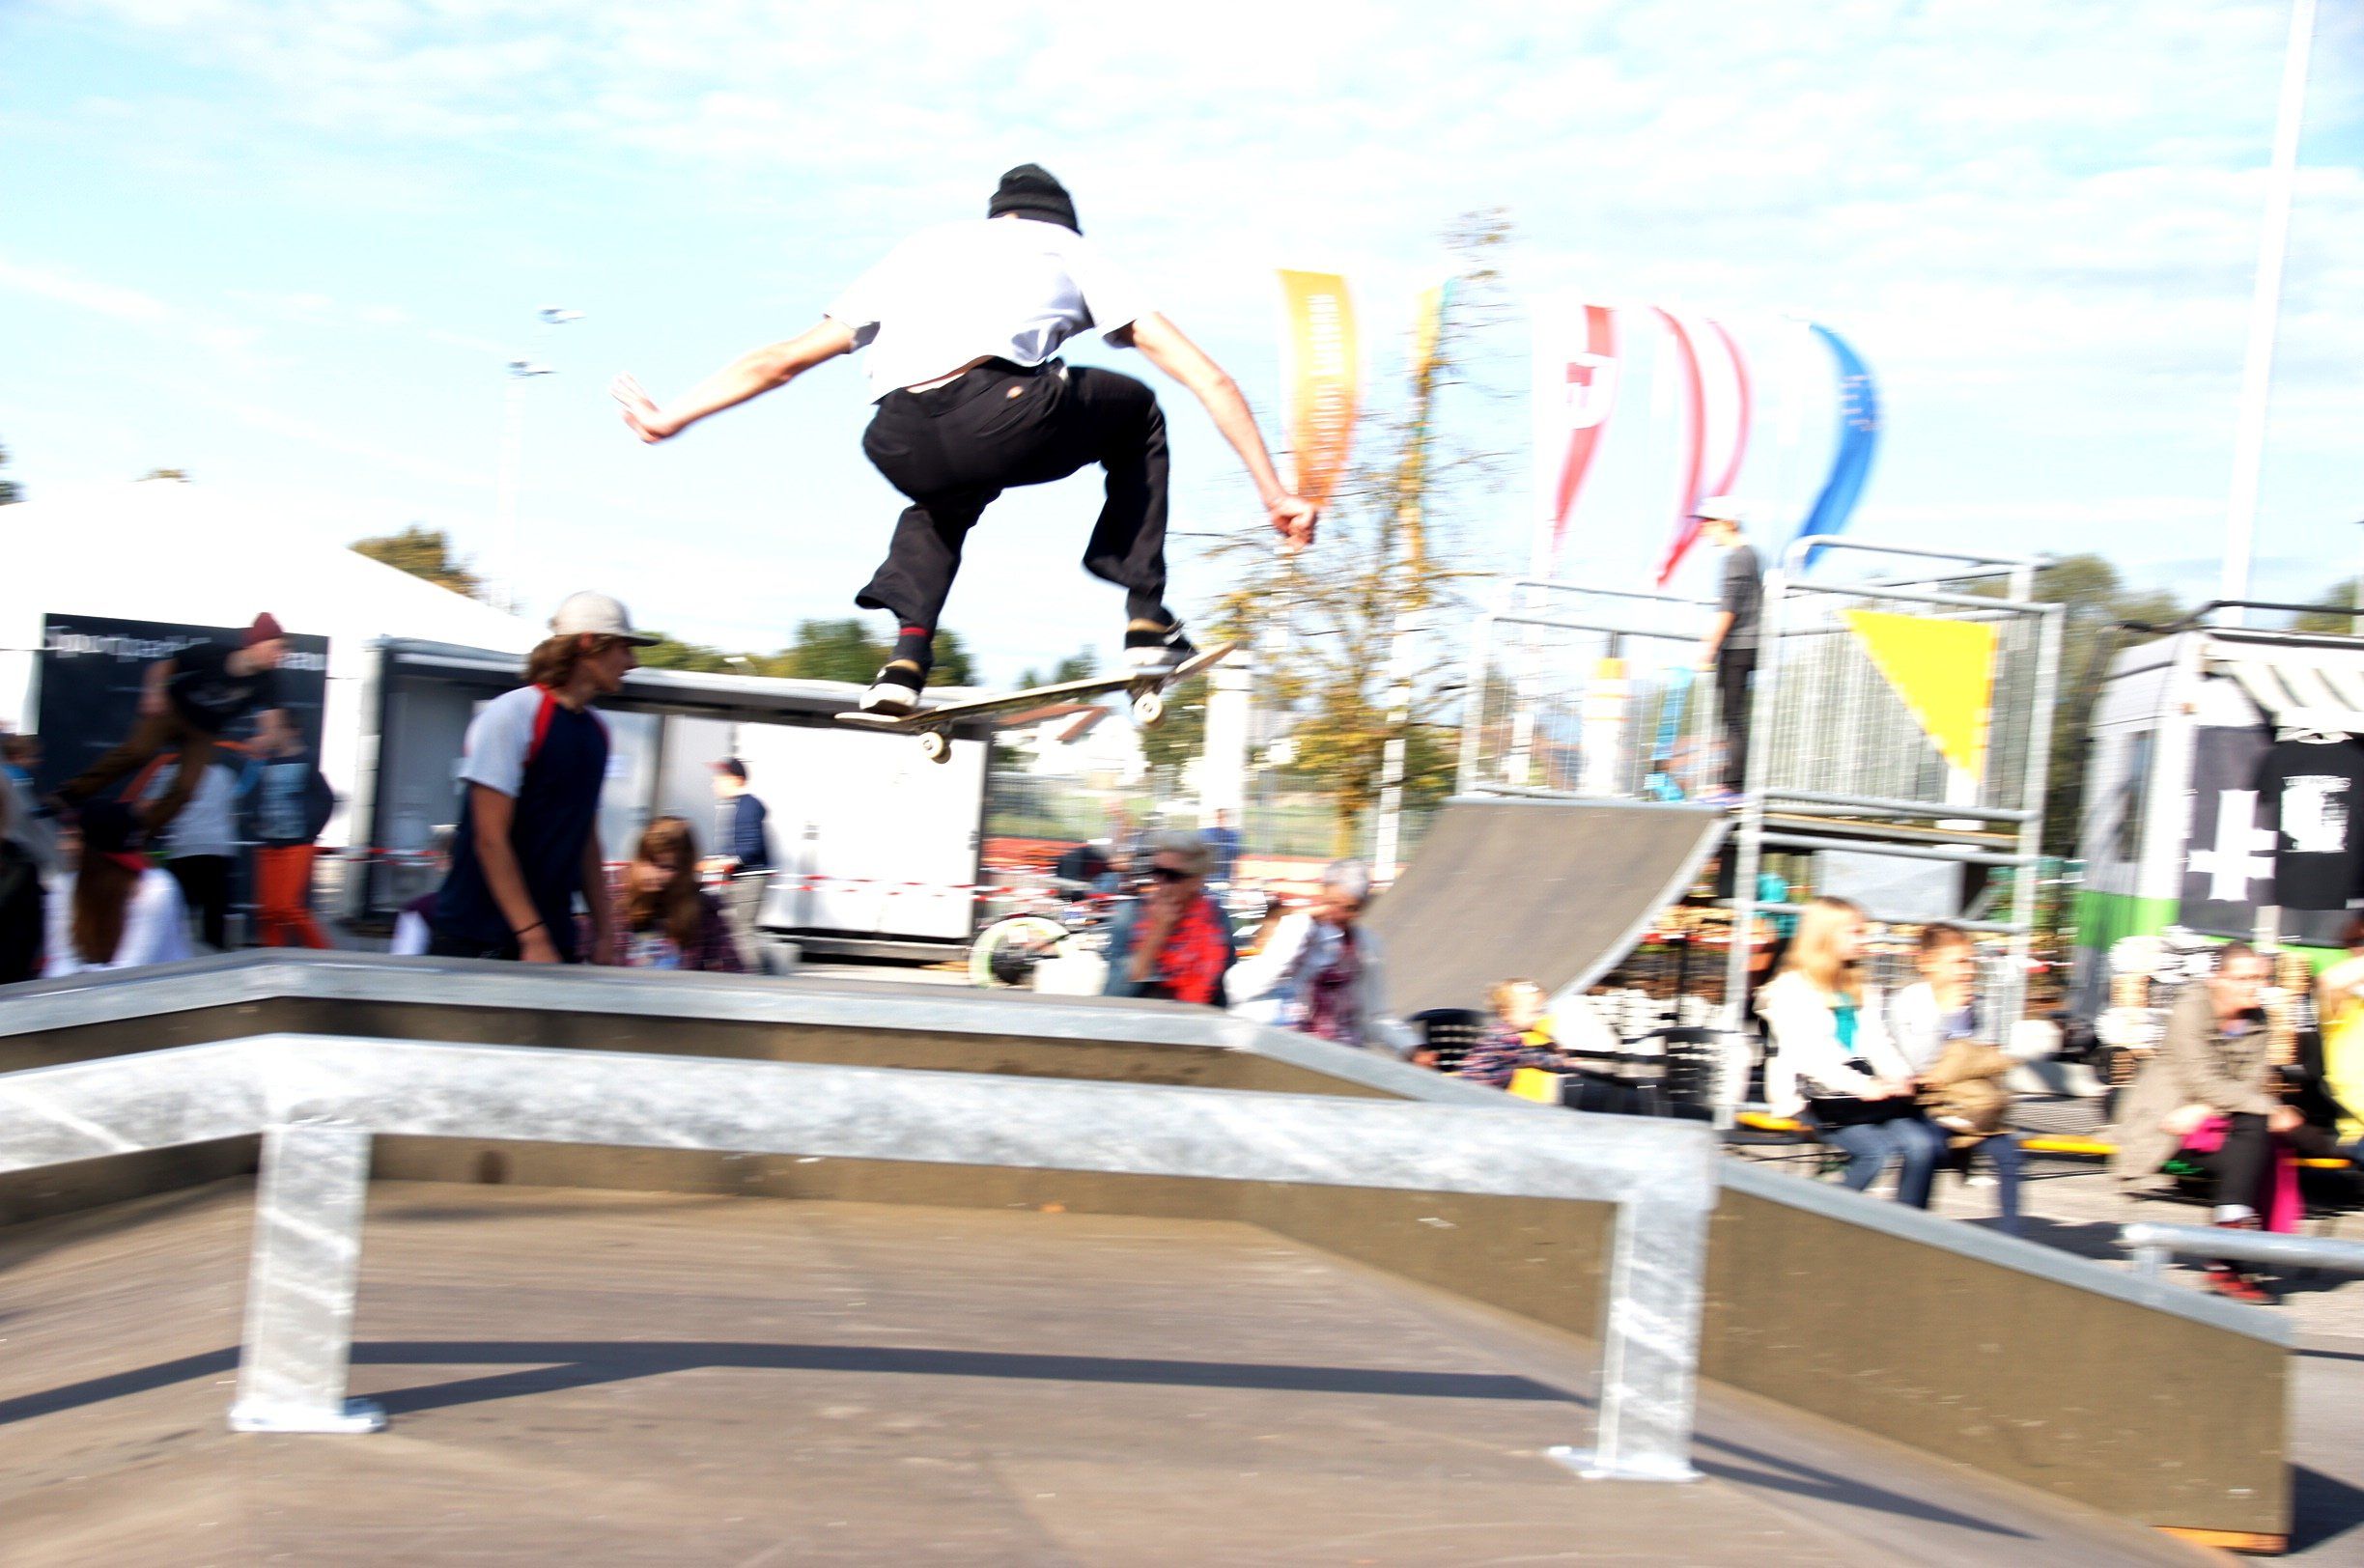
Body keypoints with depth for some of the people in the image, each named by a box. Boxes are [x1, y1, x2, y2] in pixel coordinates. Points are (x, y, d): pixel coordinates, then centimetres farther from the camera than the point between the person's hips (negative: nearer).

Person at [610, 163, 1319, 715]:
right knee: (1135, 411, 30)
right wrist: (1275, 494, 26)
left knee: (944, 500, 40)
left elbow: (782, 358, 38)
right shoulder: (1075, 252, 31)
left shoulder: (923, 247, 37)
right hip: (1008, 420, -3)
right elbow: (1208, 377, 24)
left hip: (901, 445, 3)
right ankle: (1146, 617, 21)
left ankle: (908, 652, 17)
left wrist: (670, 417, 46)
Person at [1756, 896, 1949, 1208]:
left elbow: (1879, 1045, 16)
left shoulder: (1861, 991, 24)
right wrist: (1864, 1087, -21)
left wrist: (1902, 1080, -6)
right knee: (1877, 1150, -28)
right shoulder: (1790, 989, 0)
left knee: (1922, 1145, -19)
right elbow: (1808, 1053, -11)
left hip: (1866, 1092, 6)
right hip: (1813, 1094, -6)